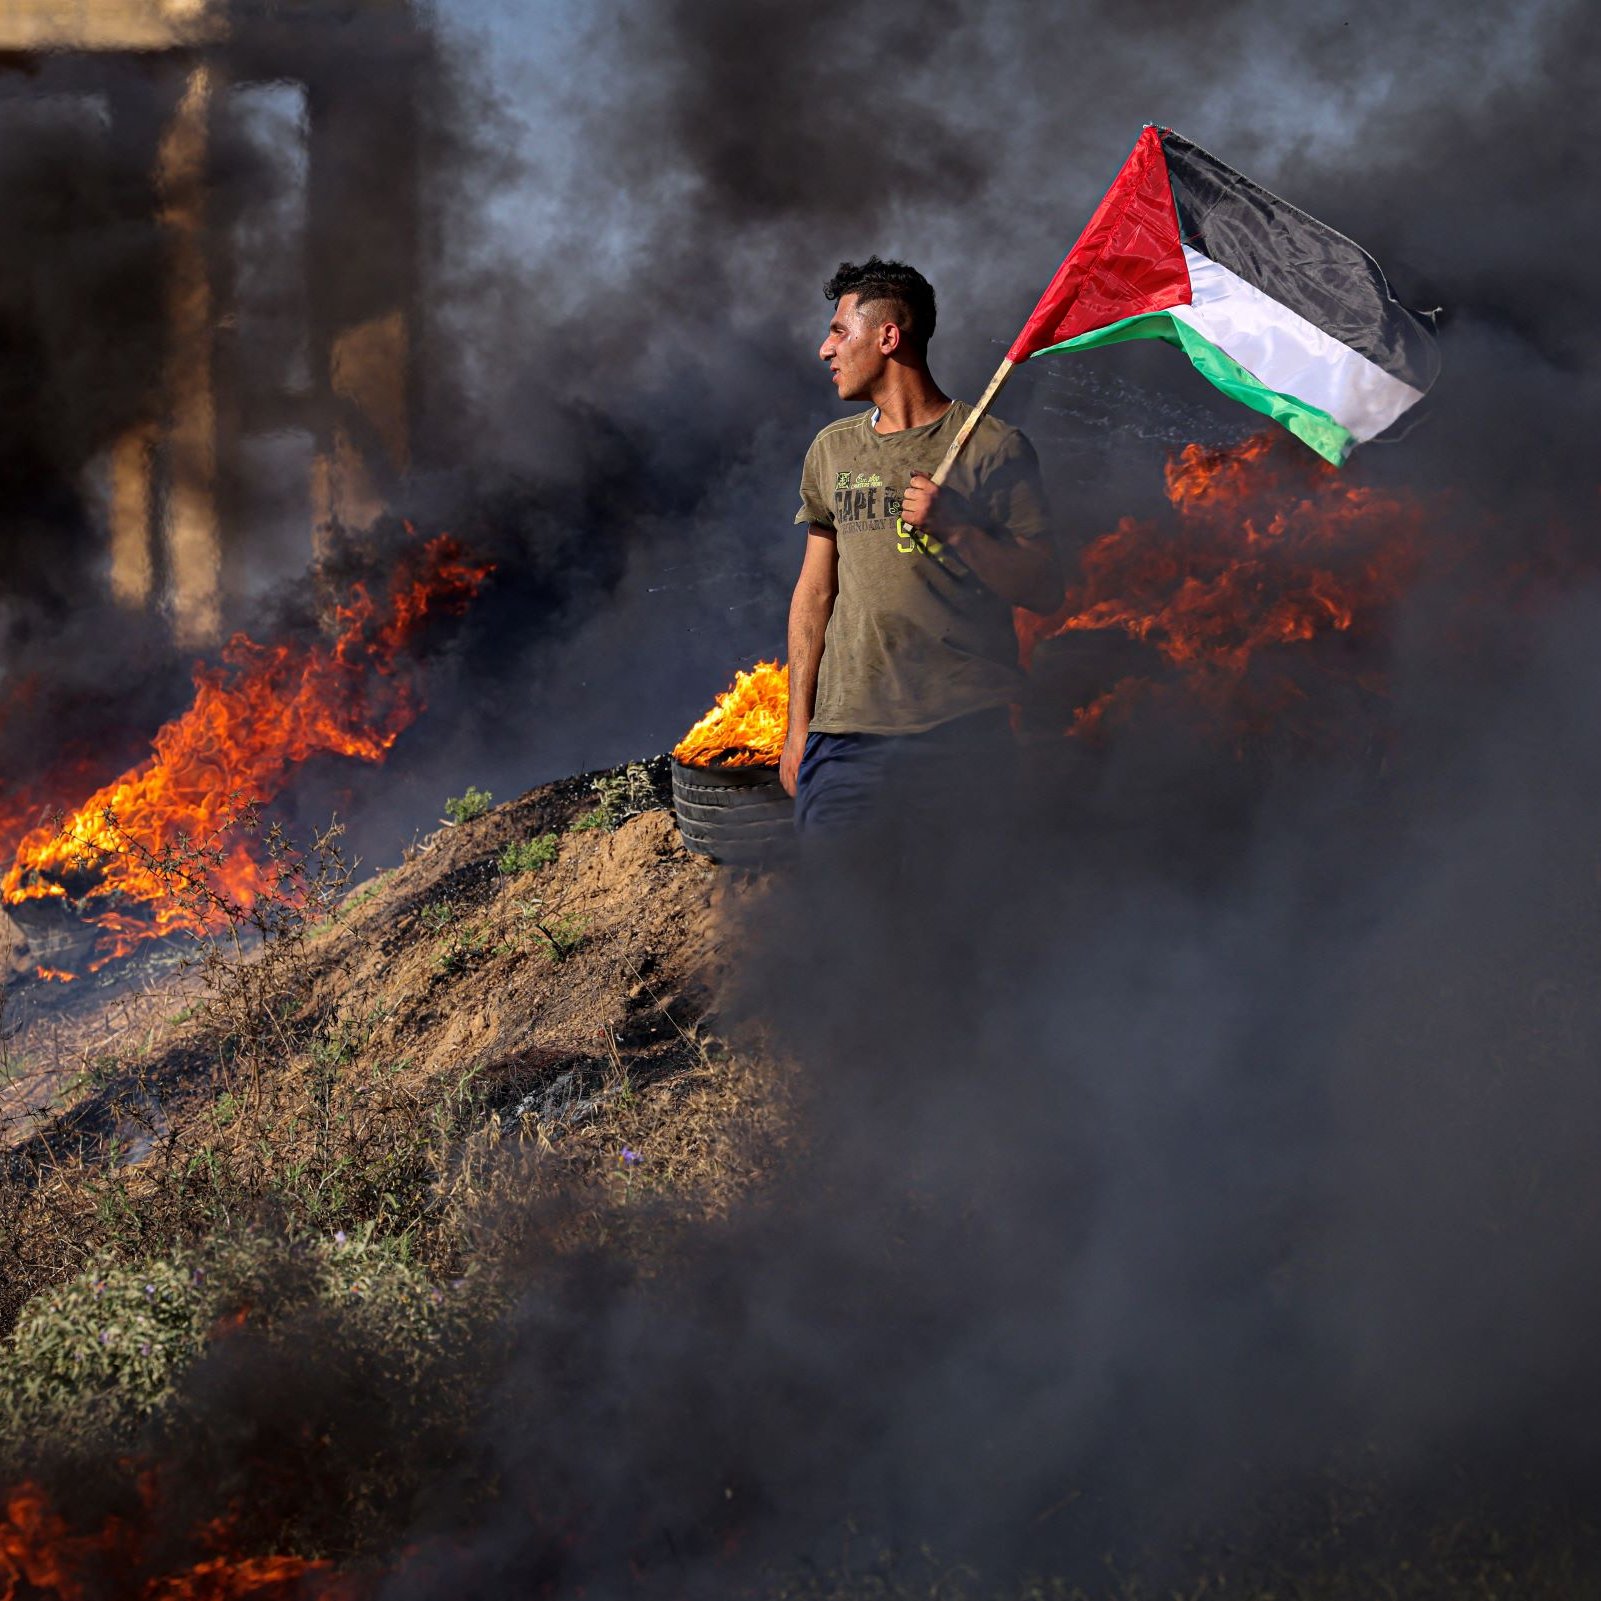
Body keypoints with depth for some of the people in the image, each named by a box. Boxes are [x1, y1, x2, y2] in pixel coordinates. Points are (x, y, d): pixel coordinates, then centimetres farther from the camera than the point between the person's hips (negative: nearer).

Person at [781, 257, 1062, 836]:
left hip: (964, 738, -4)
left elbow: (1044, 591, -2)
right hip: (845, 734, 4)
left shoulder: (991, 448, 0)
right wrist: (798, 726, 12)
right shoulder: (832, 450, 15)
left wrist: (957, 529, -17)